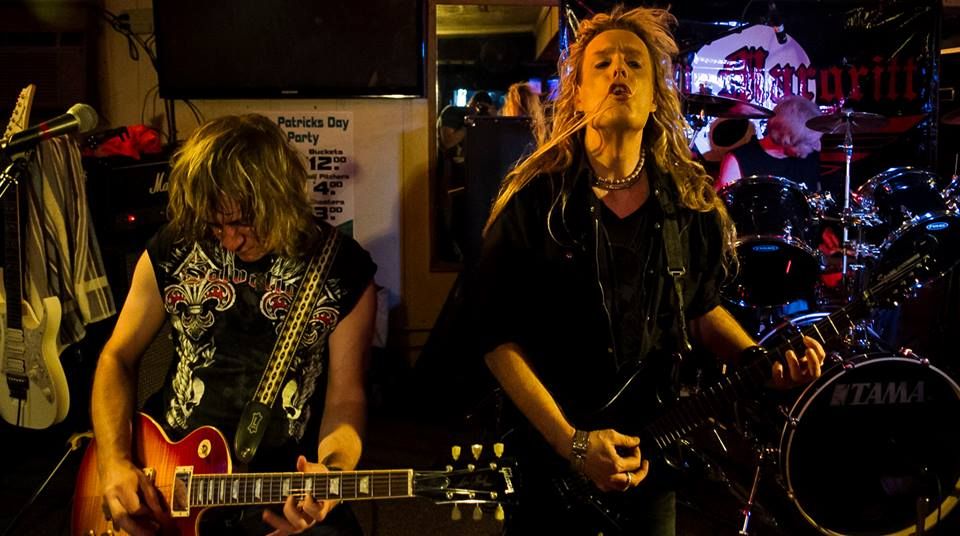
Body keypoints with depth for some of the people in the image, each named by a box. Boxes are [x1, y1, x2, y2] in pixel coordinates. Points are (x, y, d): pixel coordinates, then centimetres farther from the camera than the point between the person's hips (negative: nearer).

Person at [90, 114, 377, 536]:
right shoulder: (172, 251, -1)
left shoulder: (344, 272, -7)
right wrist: (114, 463, -5)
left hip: (285, 478, -1)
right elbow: (117, 357, 8)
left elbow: (345, 397, -3)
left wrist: (331, 471, -23)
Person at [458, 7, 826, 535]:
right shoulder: (536, 198, -14)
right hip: (550, 460, -3)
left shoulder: (692, 204, -3)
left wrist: (761, 360, -5)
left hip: (654, 458, 3)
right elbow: (494, 331, -15)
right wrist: (570, 443, -20)